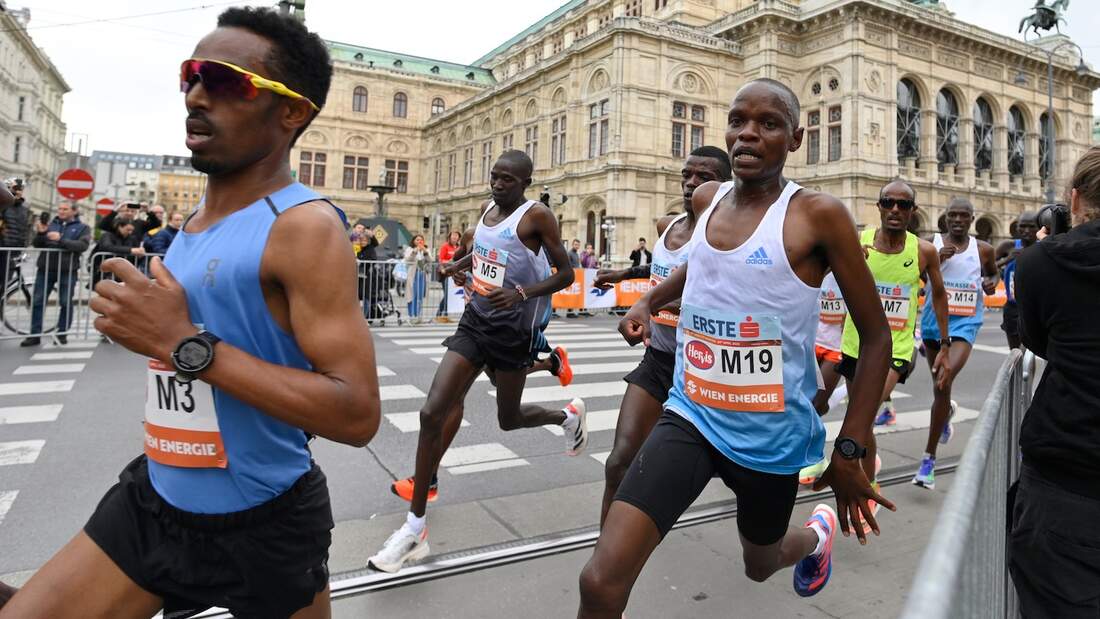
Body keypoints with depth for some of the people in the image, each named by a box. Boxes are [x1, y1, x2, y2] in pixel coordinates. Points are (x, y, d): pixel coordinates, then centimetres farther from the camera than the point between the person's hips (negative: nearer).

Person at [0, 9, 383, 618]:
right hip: (151, 499, 7)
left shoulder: (304, 226, -21)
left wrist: (184, 342, -28)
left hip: (261, 525, -6)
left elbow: (356, 413, -29)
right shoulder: (194, 221, 6)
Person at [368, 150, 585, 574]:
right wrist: (460, 265, 33)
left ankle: (568, 416, 47)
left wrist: (522, 292, -24)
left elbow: (565, 273, -11)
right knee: (433, 412, -8)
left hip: (511, 330, -5)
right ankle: (415, 527, 2)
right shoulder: (487, 208, 9)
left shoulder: (537, 216, -11)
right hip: (475, 321, 6)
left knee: (509, 420, 12)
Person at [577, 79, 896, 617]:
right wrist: (647, 301, 8)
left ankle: (817, 534, 61)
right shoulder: (707, 199, 1)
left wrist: (850, 451, -9)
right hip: (691, 415, 3)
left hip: (771, 434, -2)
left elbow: (875, 337, -7)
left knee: (759, 565, 26)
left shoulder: (818, 215, -13)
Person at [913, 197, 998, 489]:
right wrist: (935, 260, -20)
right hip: (933, 321, 2)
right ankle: (948, 411, 58)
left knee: (943, 383, -21)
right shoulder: (931, 245, -2)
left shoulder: (983, 249, 2)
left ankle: (929, 459, -14)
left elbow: (993, 273, 20)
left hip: (964, 323, -2)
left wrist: (991, 283, -2)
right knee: (940, 386, 18)